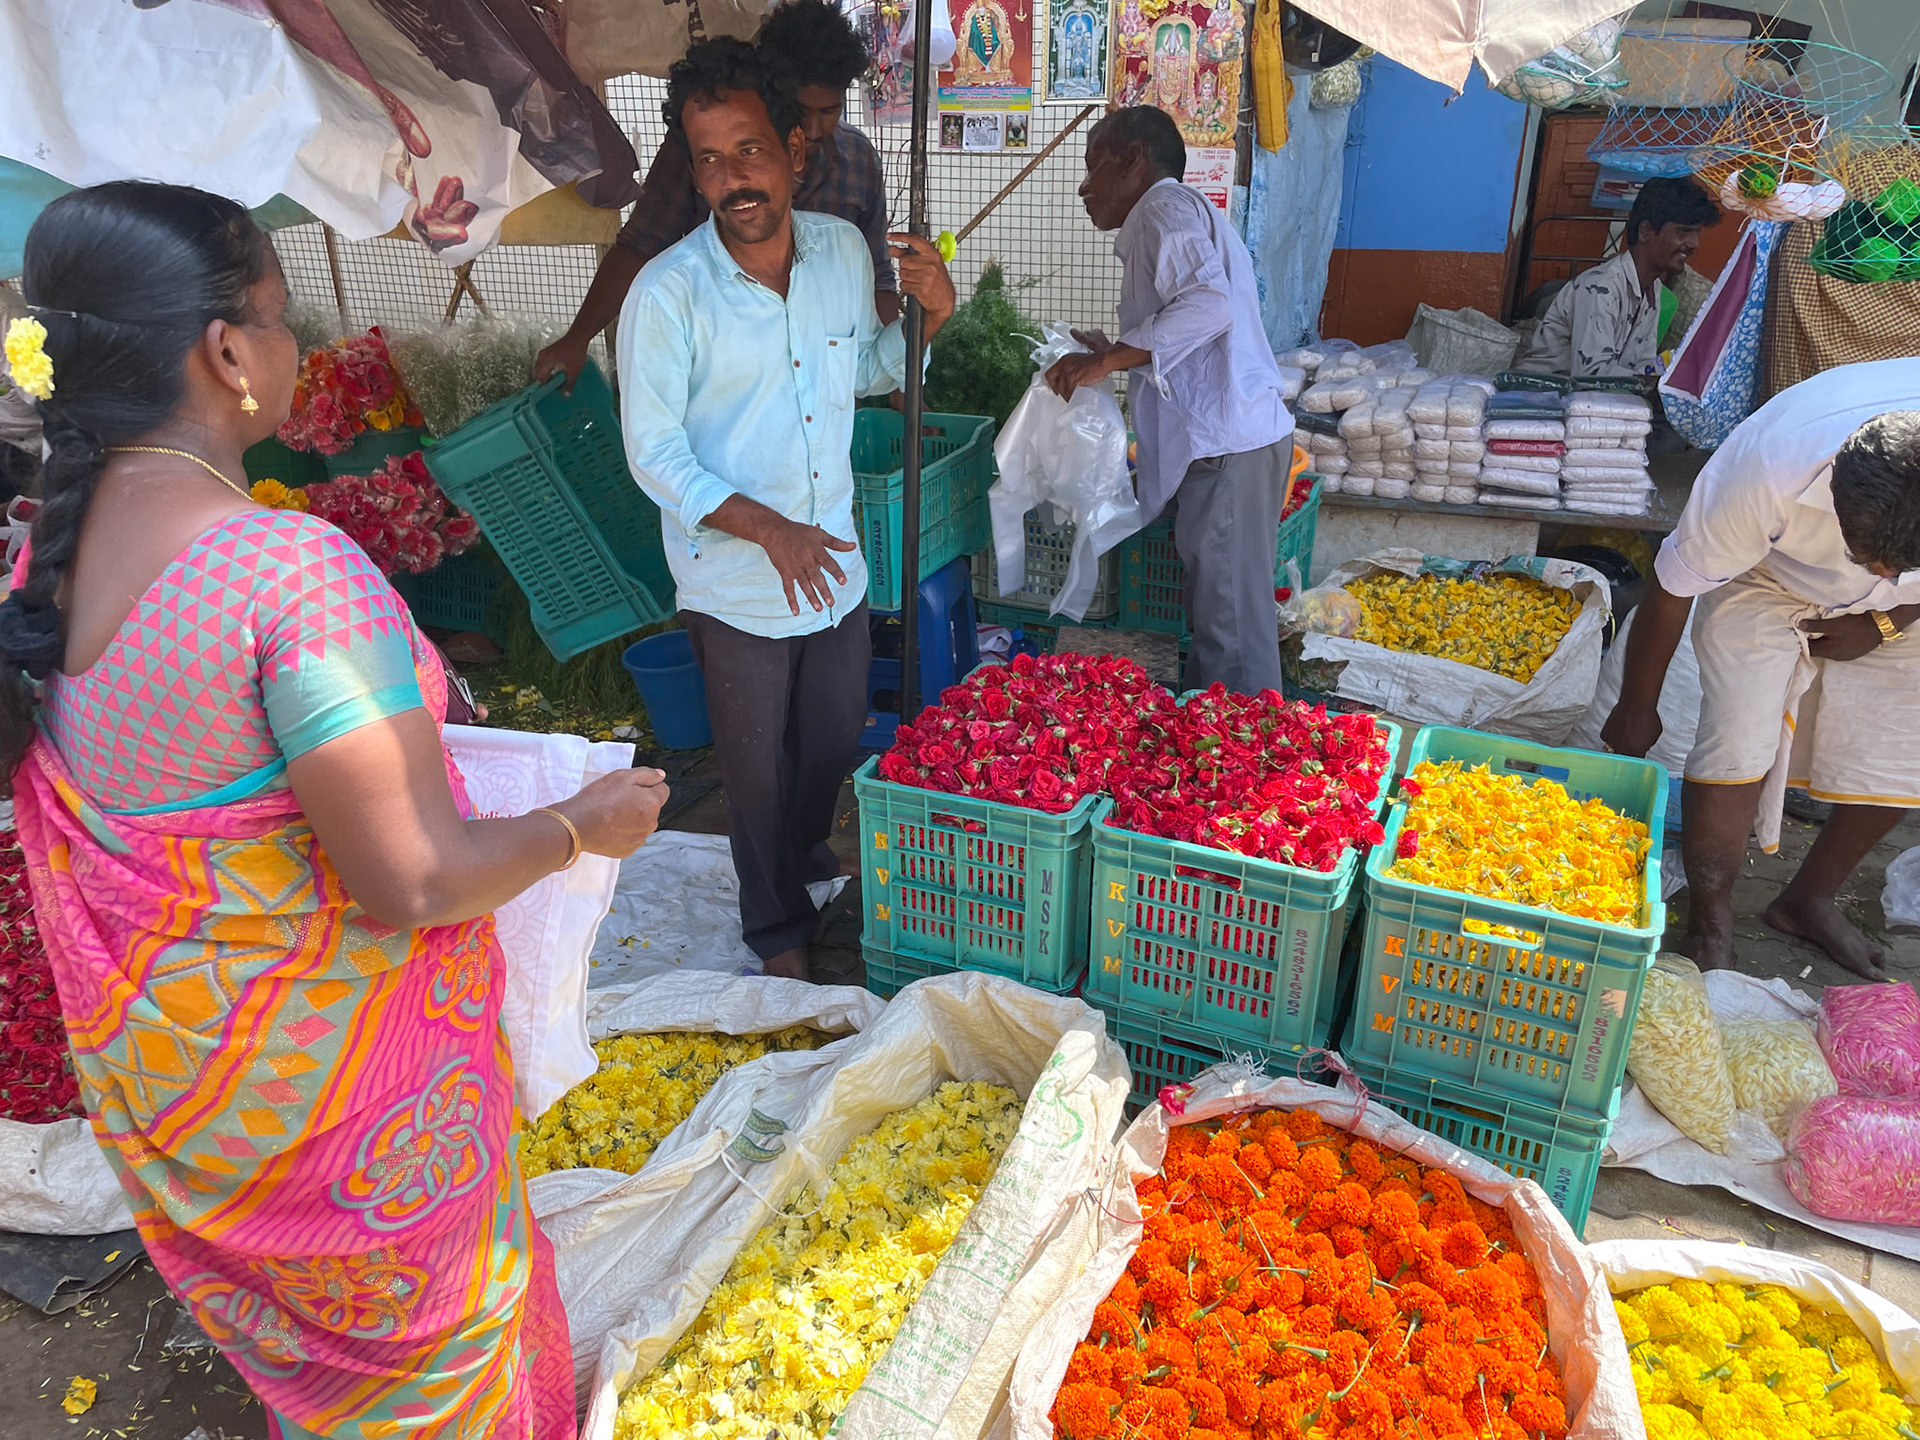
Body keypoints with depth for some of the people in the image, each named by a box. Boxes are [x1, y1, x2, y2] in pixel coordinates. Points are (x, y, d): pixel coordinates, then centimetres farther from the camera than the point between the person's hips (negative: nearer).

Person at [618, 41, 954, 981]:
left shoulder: (844, 250, -3)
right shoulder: (668, 293, -17)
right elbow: (654, 453, -14)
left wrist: (928, 315, -5)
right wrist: (770, 530, -25)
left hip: (836, 566, 5)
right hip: (735, 586, -4)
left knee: (836, 745, 22)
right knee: (760, 771, 13)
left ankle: (810, 862, 53)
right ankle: (779, 927, 37)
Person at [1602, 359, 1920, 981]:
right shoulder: (1762, 470, -41)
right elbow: (1672, 589, -23)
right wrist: (1636, 709, -10)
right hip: (1768, 580, -3)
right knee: (1737, 750, -18)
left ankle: (1809, 900, 23)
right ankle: (1710, 922, 2)